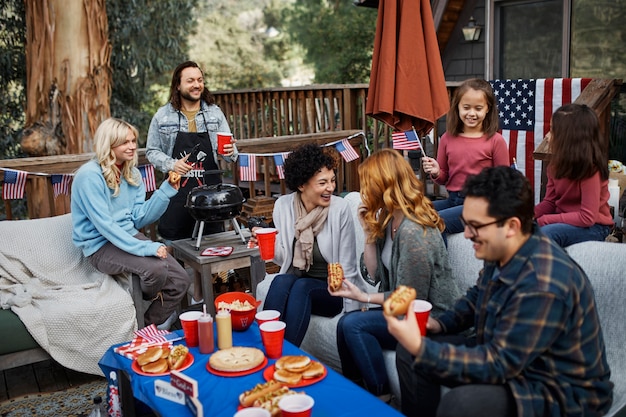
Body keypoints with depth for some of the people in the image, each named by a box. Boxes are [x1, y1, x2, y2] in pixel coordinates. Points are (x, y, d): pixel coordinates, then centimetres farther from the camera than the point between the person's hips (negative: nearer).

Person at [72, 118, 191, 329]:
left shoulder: (132, 173, 8)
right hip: (101, 246, -7)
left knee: (180, 280, -10)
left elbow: (139, 218, 2)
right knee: (156, 268, -30)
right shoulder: (89, 176, -16)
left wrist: (167, 190, -8)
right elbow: (104, 225, -22)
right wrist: (145, 248, -29)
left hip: (130, 236, 7)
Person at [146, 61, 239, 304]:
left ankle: (199, 300, 23)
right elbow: (152, 151, 4)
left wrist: (231, 153, -15)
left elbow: (229, 151, 8)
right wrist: (171, 164, -14)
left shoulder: (215, 113, 5)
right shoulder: (163, 116, 1)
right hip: (177, 192, -2)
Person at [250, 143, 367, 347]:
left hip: (331, 290, -2)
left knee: (301, 287, -32)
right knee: (281, 281, -30)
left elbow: (347, 268, -7)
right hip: (294, 279, 3)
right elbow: (283, 259, 4)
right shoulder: (283, 205, -4)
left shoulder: (340, 208, -14)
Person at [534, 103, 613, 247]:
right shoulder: (558, 162, 1)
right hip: (564, 219, 7)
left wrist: (543, 220, -23)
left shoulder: (590, 169, -21)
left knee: (544, 233, -33)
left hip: (593, 227, -7)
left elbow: (587, 218, -22)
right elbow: (550, 201, 4)